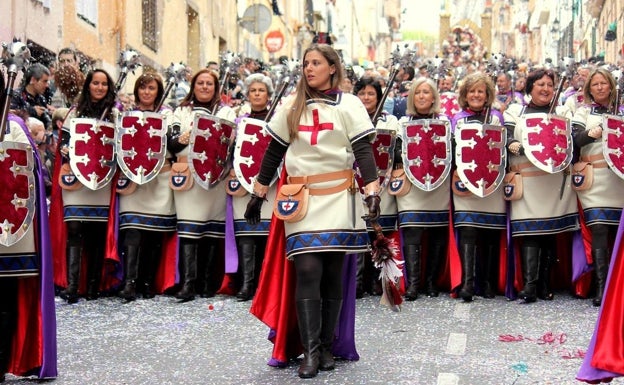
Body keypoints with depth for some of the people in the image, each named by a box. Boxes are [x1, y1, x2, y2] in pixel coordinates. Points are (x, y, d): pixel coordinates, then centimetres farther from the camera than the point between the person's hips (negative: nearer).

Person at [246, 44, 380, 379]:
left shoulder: (348, 105, 3)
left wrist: (372, 192, -18)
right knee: (307, 271, -11)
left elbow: (363, 150, -6)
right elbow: (273, 152, 15)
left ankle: (326, 346, 13)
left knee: (332, 273, 2)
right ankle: (310, 350, -8)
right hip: (301, 200, 2)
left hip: (337, 198, -1)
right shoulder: (292, 107, 12)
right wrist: (258, 193, 14)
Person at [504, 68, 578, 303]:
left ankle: (544, 284, 8)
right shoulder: (515, 112, 14)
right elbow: (506, 137, 3)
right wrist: (513, 145, -19)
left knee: (550, 233, 2)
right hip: (526, 182, -2)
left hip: (554, 180, 2)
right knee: (529, 232, -11)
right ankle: (529, 285, -16)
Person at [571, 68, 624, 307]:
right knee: (599, 230, -12)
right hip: (595, 181, -2)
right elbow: (573, 139, -1)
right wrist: (592, 134, -20)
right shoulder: (583, 112, 14)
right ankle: (601, 286, -11)